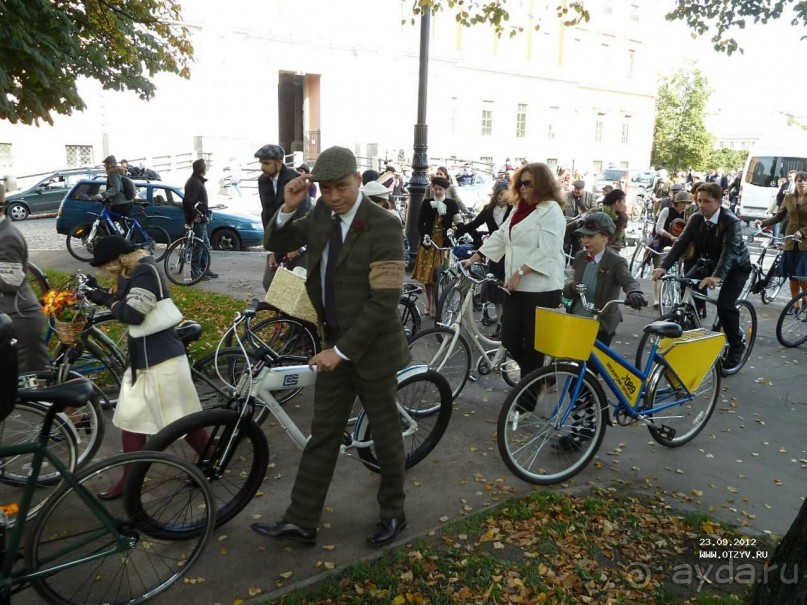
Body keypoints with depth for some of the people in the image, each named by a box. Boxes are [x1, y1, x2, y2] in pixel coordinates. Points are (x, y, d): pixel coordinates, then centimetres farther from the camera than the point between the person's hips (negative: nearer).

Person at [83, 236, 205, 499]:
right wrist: (97, 291, 2)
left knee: (182, 421, 1)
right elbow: (124, 307, 11)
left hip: (162, 360, -10)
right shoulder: (133, 274, 14)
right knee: (130, 419, 15)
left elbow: (133, 313, -28)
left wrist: (106, 299, -13)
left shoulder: (146, 272, -18)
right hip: (142, 359, 10)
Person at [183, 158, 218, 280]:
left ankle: (205, 270, 23)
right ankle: (196, 272, 3)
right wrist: (194, 216, -20)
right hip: (197, 220, -10)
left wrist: (205, 213, 16)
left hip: (201, 220, 10)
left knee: (205, 244, 16)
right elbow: (187, 201, -27)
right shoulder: (195, 183, -18)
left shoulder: (197, 181, 14)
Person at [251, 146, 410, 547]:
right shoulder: (321, 214, 2)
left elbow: (384, 301, -22)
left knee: (385, 435, 13)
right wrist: (288, 208, -7)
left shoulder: (383, 226, -19)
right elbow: (276, 243, 13)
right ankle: (300, 522, 23)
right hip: (335, 346, 6)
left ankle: (393, 513, 33)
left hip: (371, 348, -6)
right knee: (322, 435, 13)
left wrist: (342, 349, -21)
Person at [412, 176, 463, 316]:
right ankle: (430, 306, 20)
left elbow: (458, 221, -2)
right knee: (426, 276, 6)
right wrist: (424, 237, -12)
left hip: (443, 244, -2)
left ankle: (435, 307, 1)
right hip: (428, 243, 2)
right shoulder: (426, 203, 6)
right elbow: (420, 223, 3)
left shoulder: (451, 204, 2)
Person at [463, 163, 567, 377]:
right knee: (510, 339, 7)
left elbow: (546, 251, -18)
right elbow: (500, 237, 15)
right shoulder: (519, 209, 16)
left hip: (541, 287, -8)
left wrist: (519, 273, -21)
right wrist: (474, 258, 7)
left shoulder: (551, 210, -9)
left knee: (533, 343, 3)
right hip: (517, 286, 8)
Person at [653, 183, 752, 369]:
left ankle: (736, 345, 1)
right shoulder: (696, 219, -12)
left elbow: (729, 251, -41)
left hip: (736, 266, -5)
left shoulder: (731, 222, -28)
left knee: (724, 304, -23)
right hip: (708, 263, 6)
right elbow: (681, 243, -20)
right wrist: (664, 267, -35)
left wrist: (717, 276, -59)